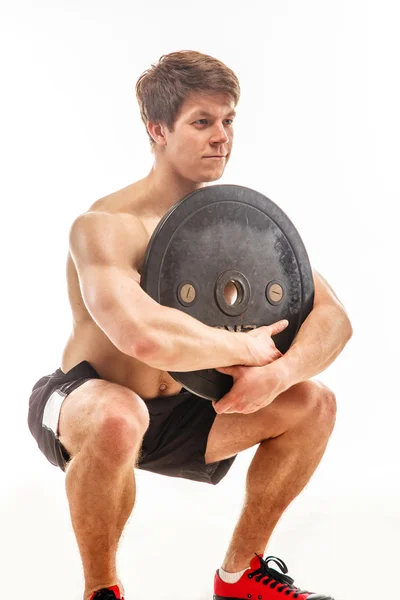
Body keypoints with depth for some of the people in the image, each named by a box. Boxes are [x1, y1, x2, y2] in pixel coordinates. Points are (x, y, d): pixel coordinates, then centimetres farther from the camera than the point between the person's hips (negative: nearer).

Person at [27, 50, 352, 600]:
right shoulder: (106, 227, -26)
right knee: (118, 418, -40)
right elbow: (145, 337, -46)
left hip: (176, 411, 6)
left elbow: (333, 317, -9)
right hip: (85, 401, -6)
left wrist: (279, 372, -29)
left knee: (312, 403, -6)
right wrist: (247, 348, -29)